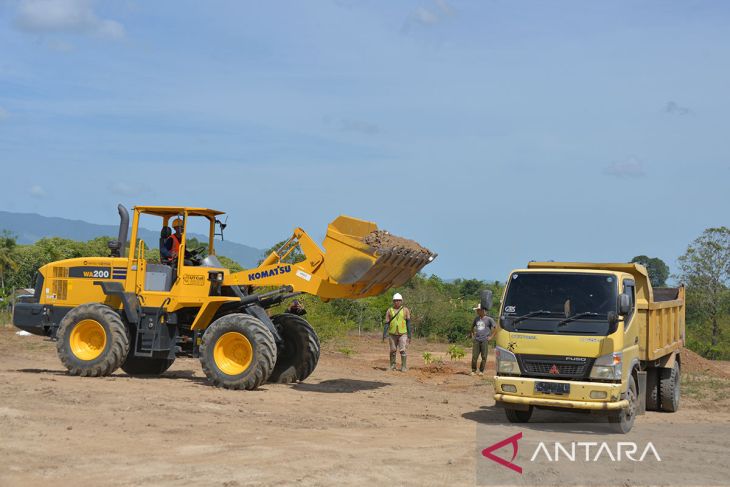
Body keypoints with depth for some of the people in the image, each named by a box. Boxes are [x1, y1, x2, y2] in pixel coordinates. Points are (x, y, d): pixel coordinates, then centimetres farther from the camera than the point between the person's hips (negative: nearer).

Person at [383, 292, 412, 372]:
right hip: (392, 334, 2)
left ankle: (404, 367, -3)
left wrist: (409, 335, -5)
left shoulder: (405, 310, -2)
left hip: (402, 334, -2)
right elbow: (386, 323, 2)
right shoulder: (389, 311, 3)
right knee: (393, 351, 7)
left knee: (402, 350, -10)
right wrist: (384, 335, -5)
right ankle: (392, 366, 20)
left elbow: (408, 323, -2)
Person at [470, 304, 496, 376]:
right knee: (474, 356, -2)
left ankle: (481, 371, 10)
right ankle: (473, 371, 7)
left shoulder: (488, 319, -1)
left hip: (484, 341, -3)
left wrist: (491, 336, -2)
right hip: (476, 340, 3)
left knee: (484, 357, 0)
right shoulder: (476, 318, 12)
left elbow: (496, 327, 1)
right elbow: (472, 327, 29)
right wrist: (472, 334, 18)